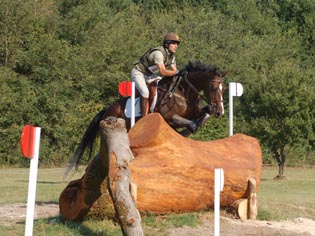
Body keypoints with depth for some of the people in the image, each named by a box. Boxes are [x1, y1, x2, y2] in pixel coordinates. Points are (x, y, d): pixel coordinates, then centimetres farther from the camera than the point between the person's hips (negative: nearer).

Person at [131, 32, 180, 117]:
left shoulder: (171, 56, -2)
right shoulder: (158, 53, -31)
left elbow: (174, 70, -1)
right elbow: (163, 72, -37)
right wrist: (177, 72, -29)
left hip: (150, 75, 9)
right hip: (138, 73, -9)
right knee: (145, 92, -30)